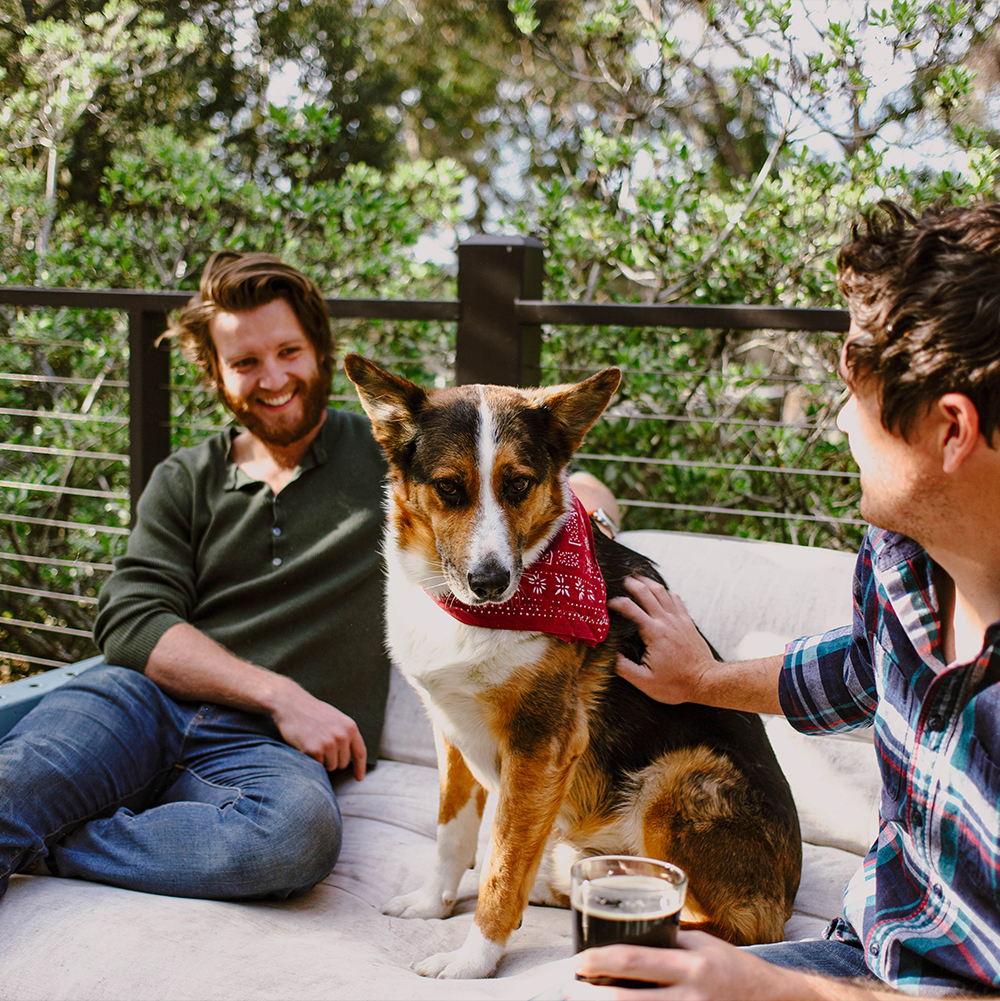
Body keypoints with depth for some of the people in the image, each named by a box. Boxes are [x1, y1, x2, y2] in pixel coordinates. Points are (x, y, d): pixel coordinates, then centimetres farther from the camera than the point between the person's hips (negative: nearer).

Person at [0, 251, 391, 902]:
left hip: (264, 745, -1)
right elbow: (132, 623, 4)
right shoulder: (183, 483, 19)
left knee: (302, 828, -39)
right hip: (144, 701, 1)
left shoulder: (389, 454, 14)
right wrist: (279, 694, -10)